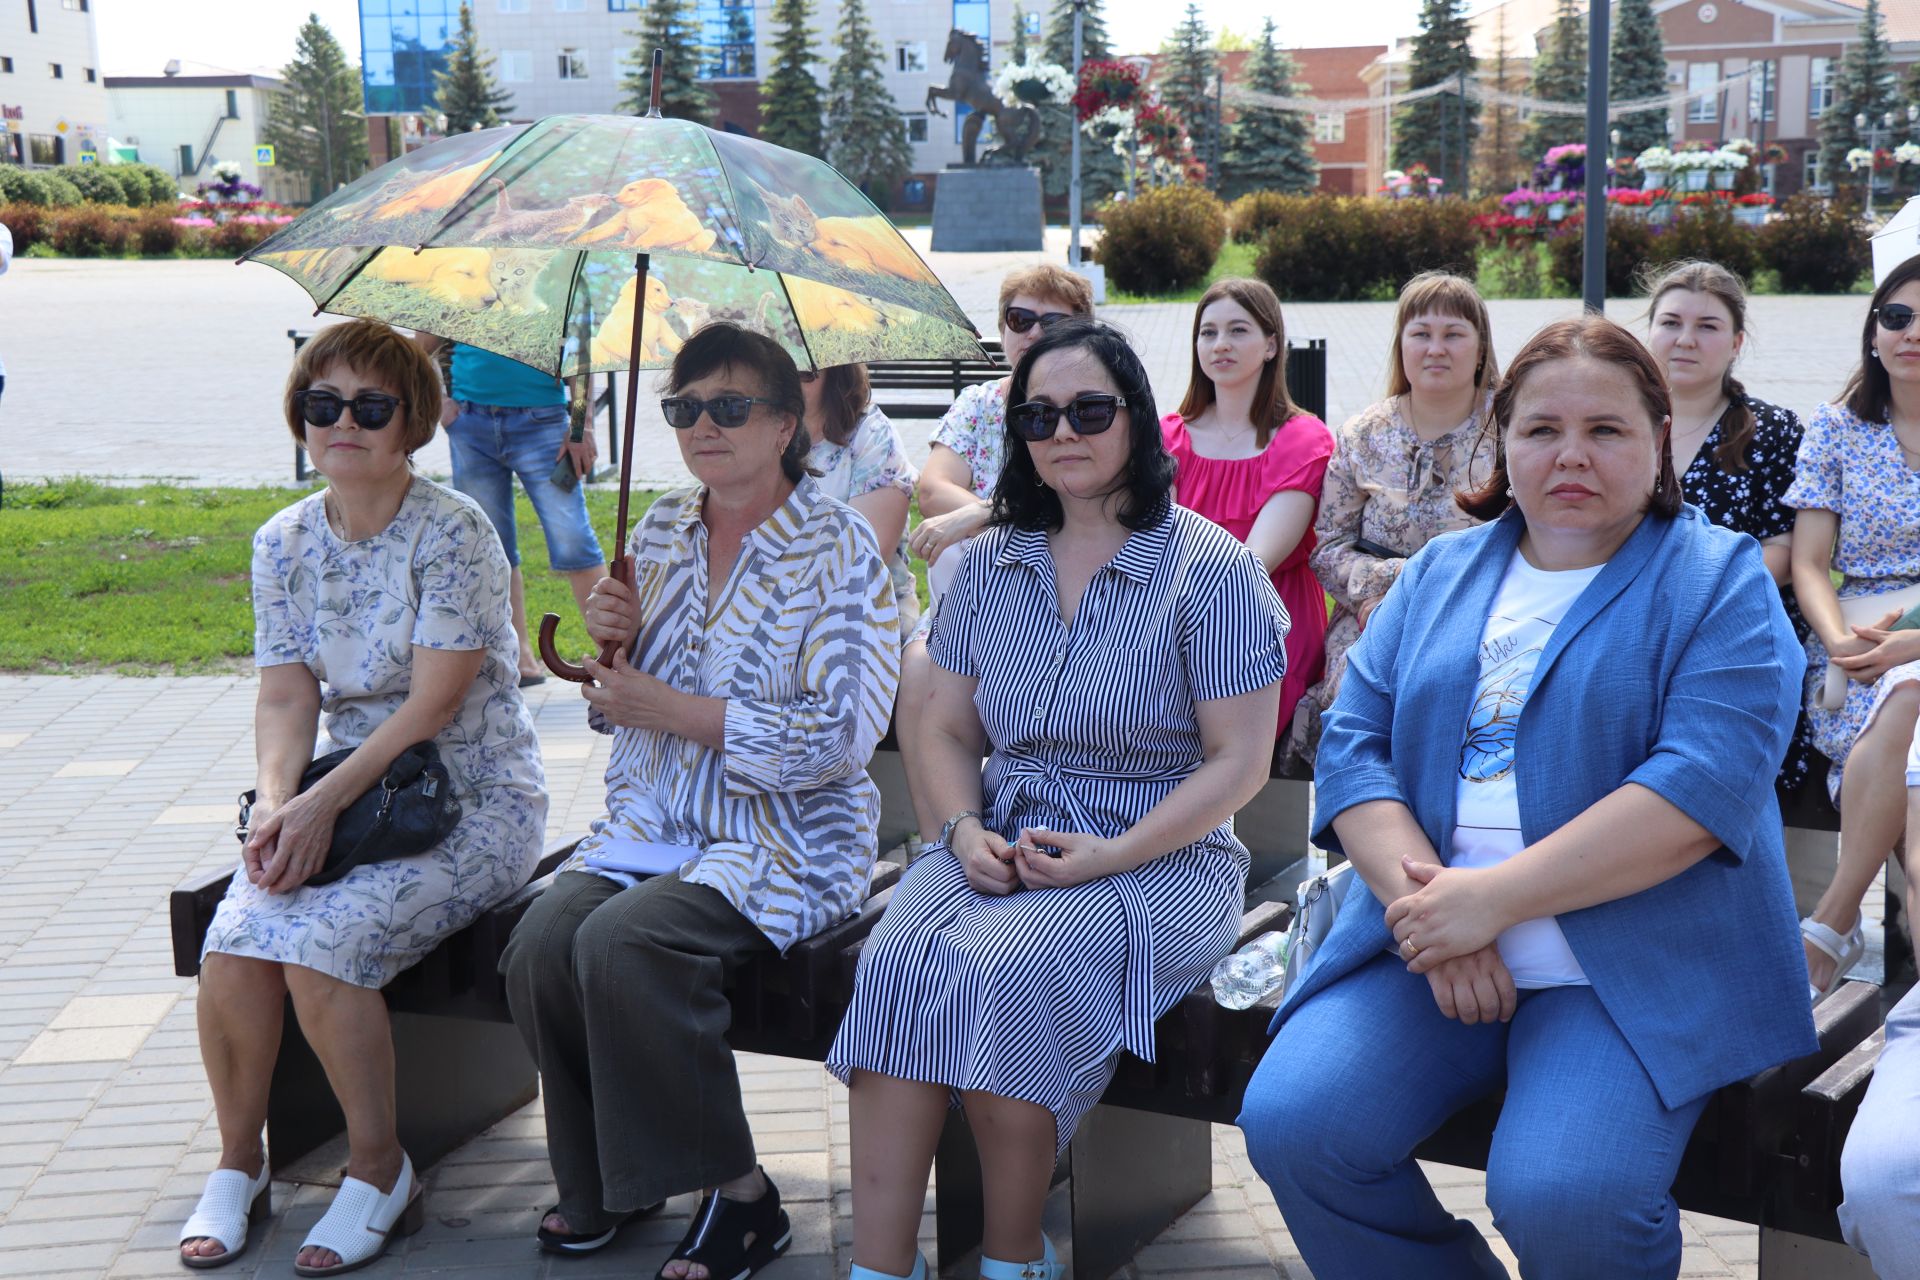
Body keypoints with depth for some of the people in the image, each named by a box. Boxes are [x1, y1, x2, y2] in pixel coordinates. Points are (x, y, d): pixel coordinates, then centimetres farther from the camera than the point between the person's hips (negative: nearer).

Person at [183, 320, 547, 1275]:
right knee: (234, 943, -20)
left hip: (473, 803, -5)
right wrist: (276, 805, -17)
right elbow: (285, 697, 2)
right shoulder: (285, 543, 7)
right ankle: (238, 1162, 3)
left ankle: (380, 1173, -6)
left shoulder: (451, 532, -12)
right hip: (339, 794, 5)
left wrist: (323, 803, -23)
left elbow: (434, 703, -17)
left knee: (321, 944, -27)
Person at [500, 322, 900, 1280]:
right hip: (650, 824, 6)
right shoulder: (662, 531, 12)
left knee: (619, 942, -30)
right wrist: (611, 641, -3)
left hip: (785, 841, -6)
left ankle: (735, 1193, -12)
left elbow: (840, 736, -16)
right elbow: (618, 709, 20)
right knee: (538, 946, -21)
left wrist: (674, 709, -16)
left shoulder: (838, 545, -8)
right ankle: (601, 1180, 5)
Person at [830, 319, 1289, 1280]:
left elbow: (1237, 762, -6)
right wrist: (966, 831, -5)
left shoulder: (1210, 567, -3)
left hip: (1157, 859, -4)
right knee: (895, 959, -27)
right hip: (998, 841, 4)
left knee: (1001, 967, -32)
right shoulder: (990, 562, 12)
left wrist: (1111, 856, -16)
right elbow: (946, 729, 16)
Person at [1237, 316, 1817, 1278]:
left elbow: (1704, 785, -14)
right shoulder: (1440, 574, 16)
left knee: (1563, 1198, -28)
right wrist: (1426, 900, -13)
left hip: (1633, 969, -4)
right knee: (1289, 1124, -18)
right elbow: (1352, 746, 6)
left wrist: (1493, 898, -18)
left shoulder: (1720, 580, 1)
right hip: (1428, 946, 4)